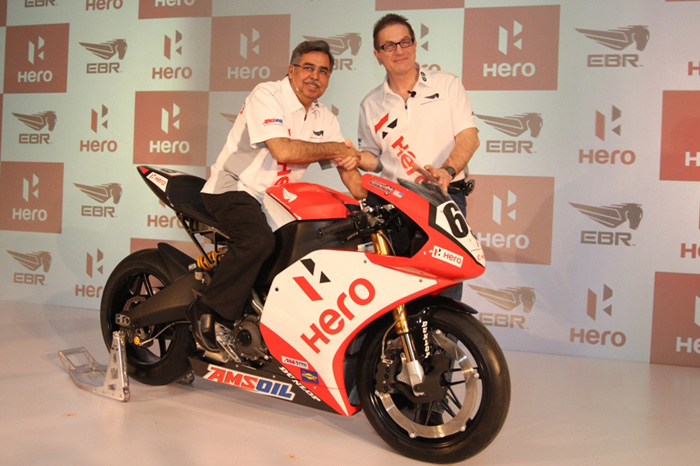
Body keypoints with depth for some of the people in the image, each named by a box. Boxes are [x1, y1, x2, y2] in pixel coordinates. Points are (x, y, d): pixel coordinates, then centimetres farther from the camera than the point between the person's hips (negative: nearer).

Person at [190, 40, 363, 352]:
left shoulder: (324, 118, 12)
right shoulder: (267, 95, -12)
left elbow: (346, 166, 8)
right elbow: (283, 151, -26)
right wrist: (333, 149, -14)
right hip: (235, 188, -8)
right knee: (259, 240, -34)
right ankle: (206, 311, -17)